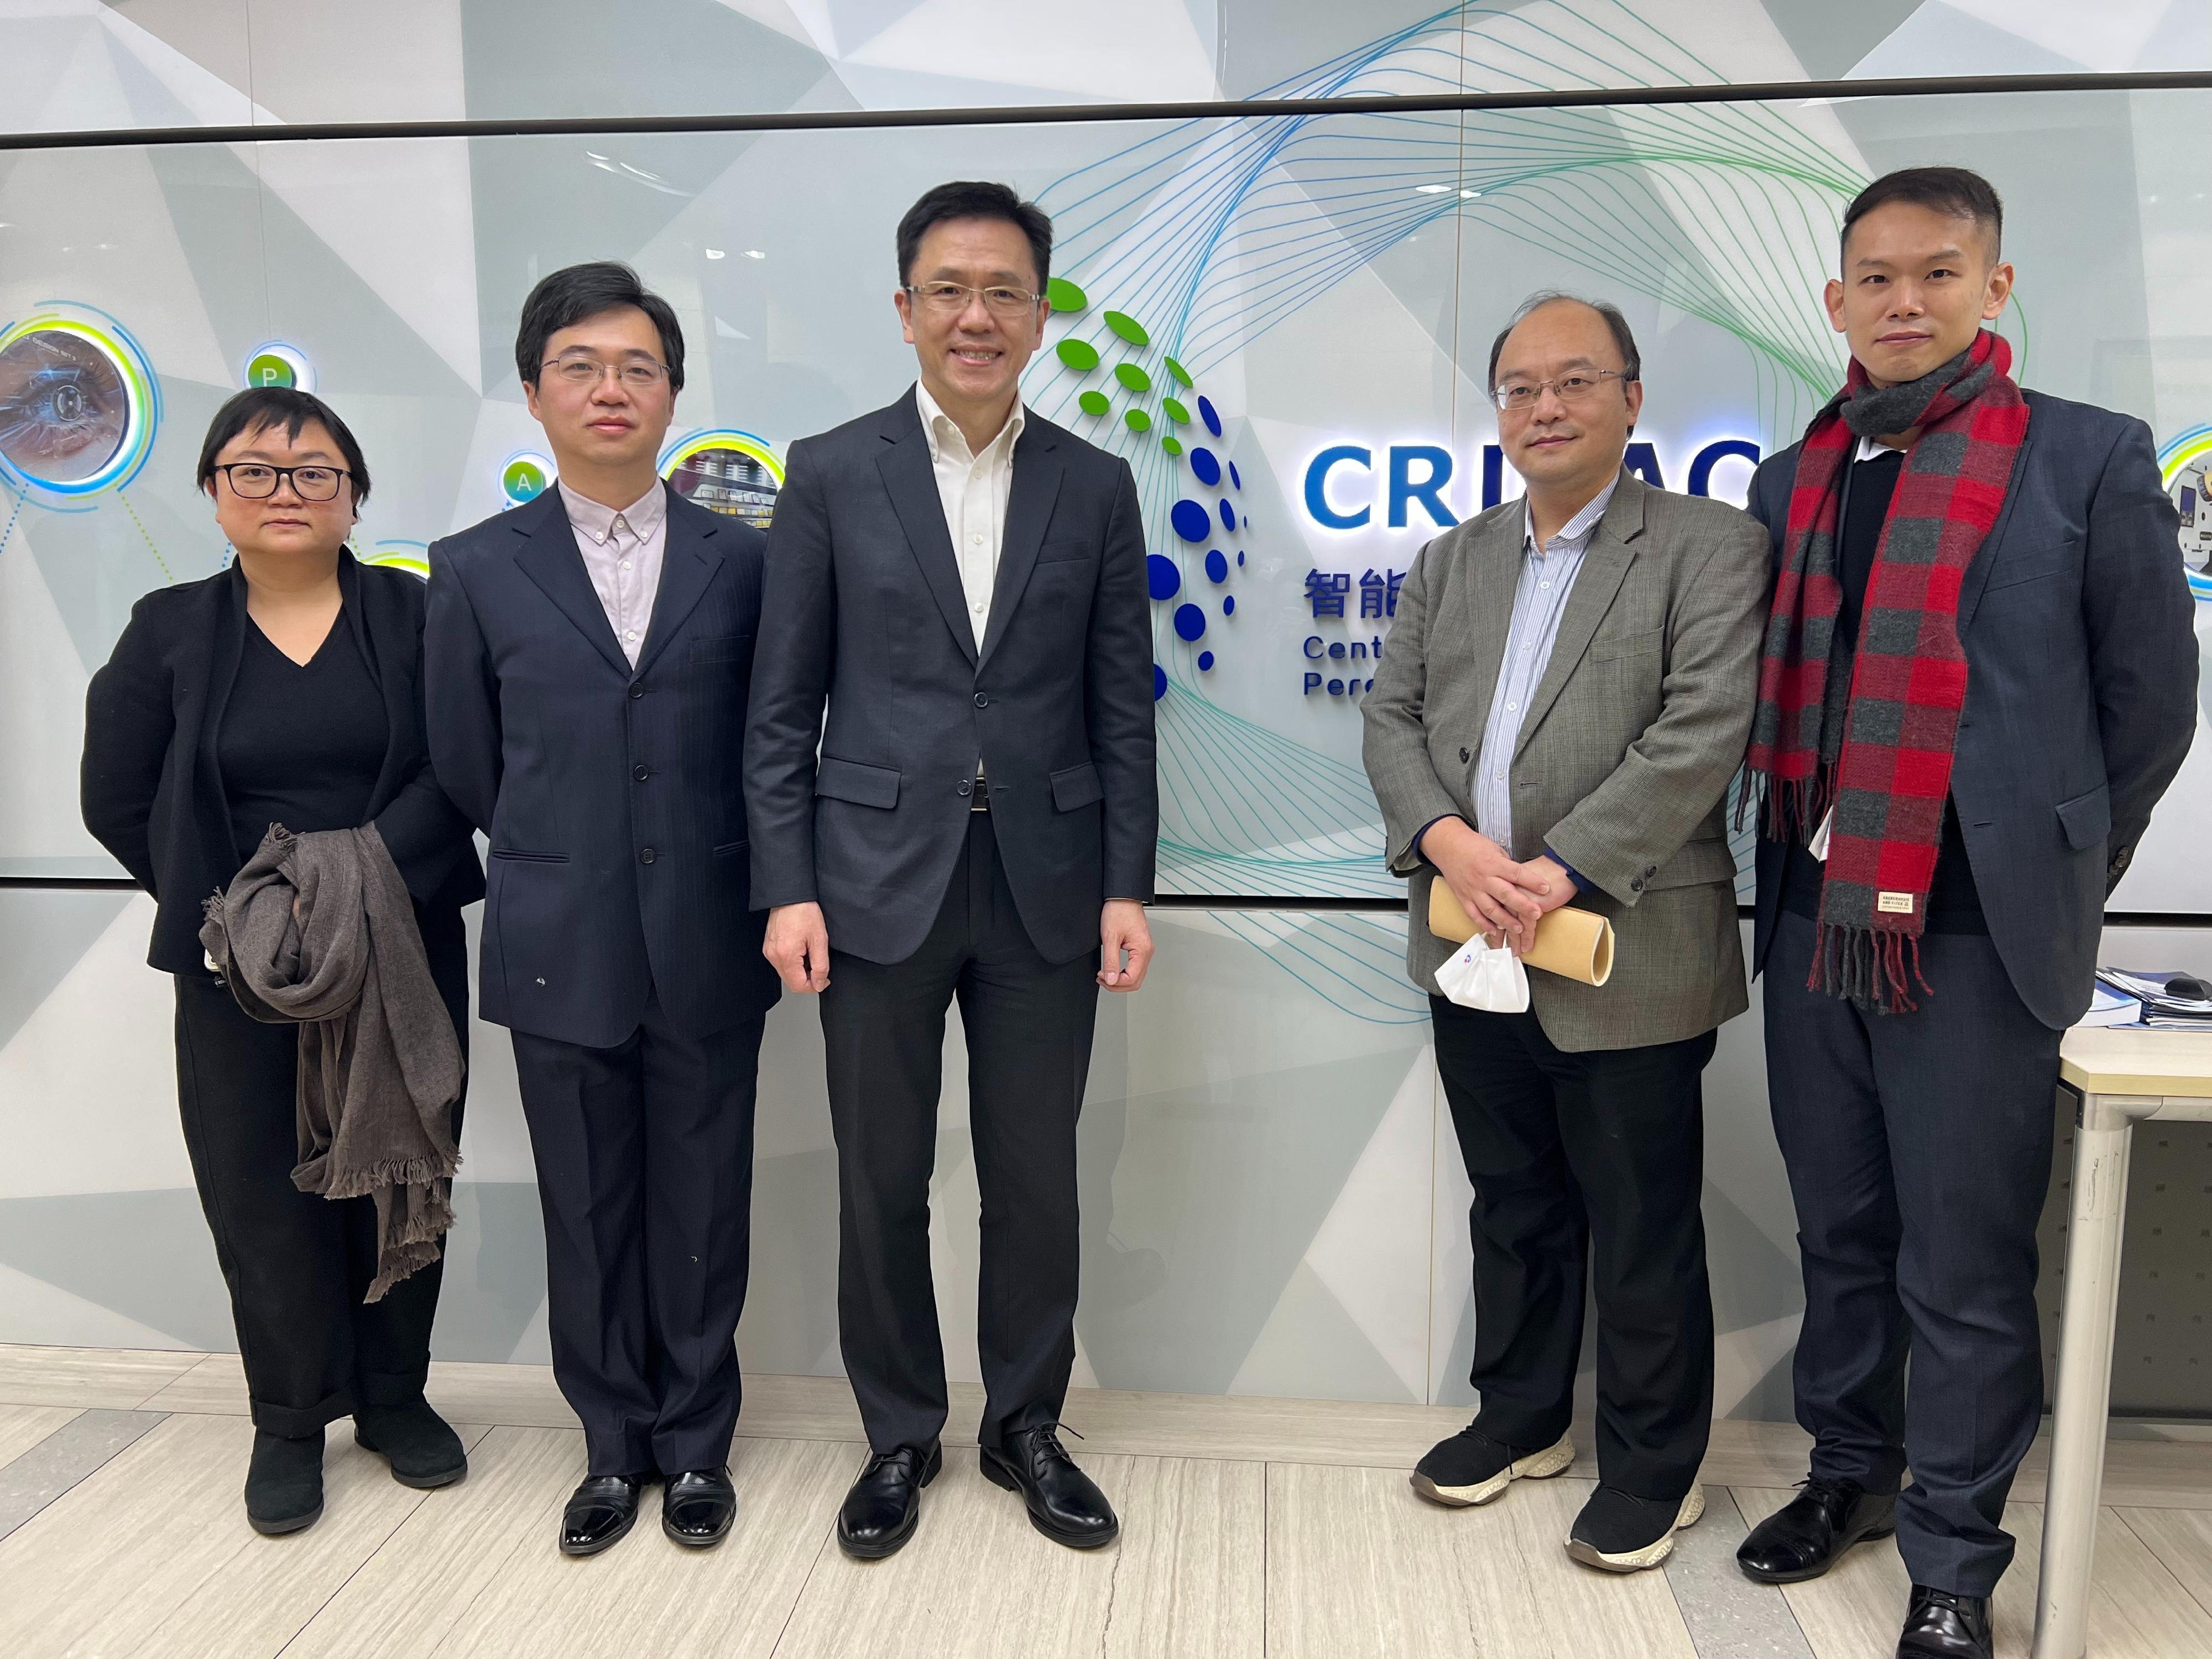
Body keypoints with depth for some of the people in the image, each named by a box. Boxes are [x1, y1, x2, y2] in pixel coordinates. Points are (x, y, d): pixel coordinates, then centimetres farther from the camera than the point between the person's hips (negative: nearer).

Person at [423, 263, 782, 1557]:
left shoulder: (743, 559, 1)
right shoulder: (479, 568, 2)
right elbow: (466, 762, 10)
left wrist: (722, 873, 8)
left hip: (709, 949, 0)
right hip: (561, 951, 1)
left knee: (702, 1209, 10)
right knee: (587, 1216, 12)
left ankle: (696, 1442, 29)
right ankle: (615, 1444, 31)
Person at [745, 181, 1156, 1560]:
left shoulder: (1096, 487, 5)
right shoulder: (832, 475, 1)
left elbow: (1122, 706, 5)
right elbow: (785, 706, 1)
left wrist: (1128, 886, -1)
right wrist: (788, 888, -6)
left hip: (1045, 882, 1)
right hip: (880, 877, -1)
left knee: (1035, 1180, 11)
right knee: (883, 1183, 10)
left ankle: (1027, 1424, 32)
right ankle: (901, 1436, 30)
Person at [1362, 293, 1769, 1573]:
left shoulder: (1711, 547, -4)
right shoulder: (1454, 560, 14)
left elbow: (1702, 735, -15)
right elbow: (1393, 716, 7)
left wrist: (1563, 872, -20)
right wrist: (1448, 840, -11)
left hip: (1630, 960, -5)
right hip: (1477, 954, 5)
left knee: (1643, 1235, 8)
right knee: (1513, 1208, 20)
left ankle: (1655, 1466, 28)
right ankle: (1522, 1418, 38)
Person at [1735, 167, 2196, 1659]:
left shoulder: (2088, 458, -2)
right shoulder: (1792, 481, 10)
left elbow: (2151, 701, 0)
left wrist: (2050, 883, 5)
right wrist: (1801, 865, 10)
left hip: (1972, 932, -4)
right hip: (1815, 919, 5)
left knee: (1964, 1270, 4)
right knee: (1841, 1236, 18)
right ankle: (1849, 1471, 37)